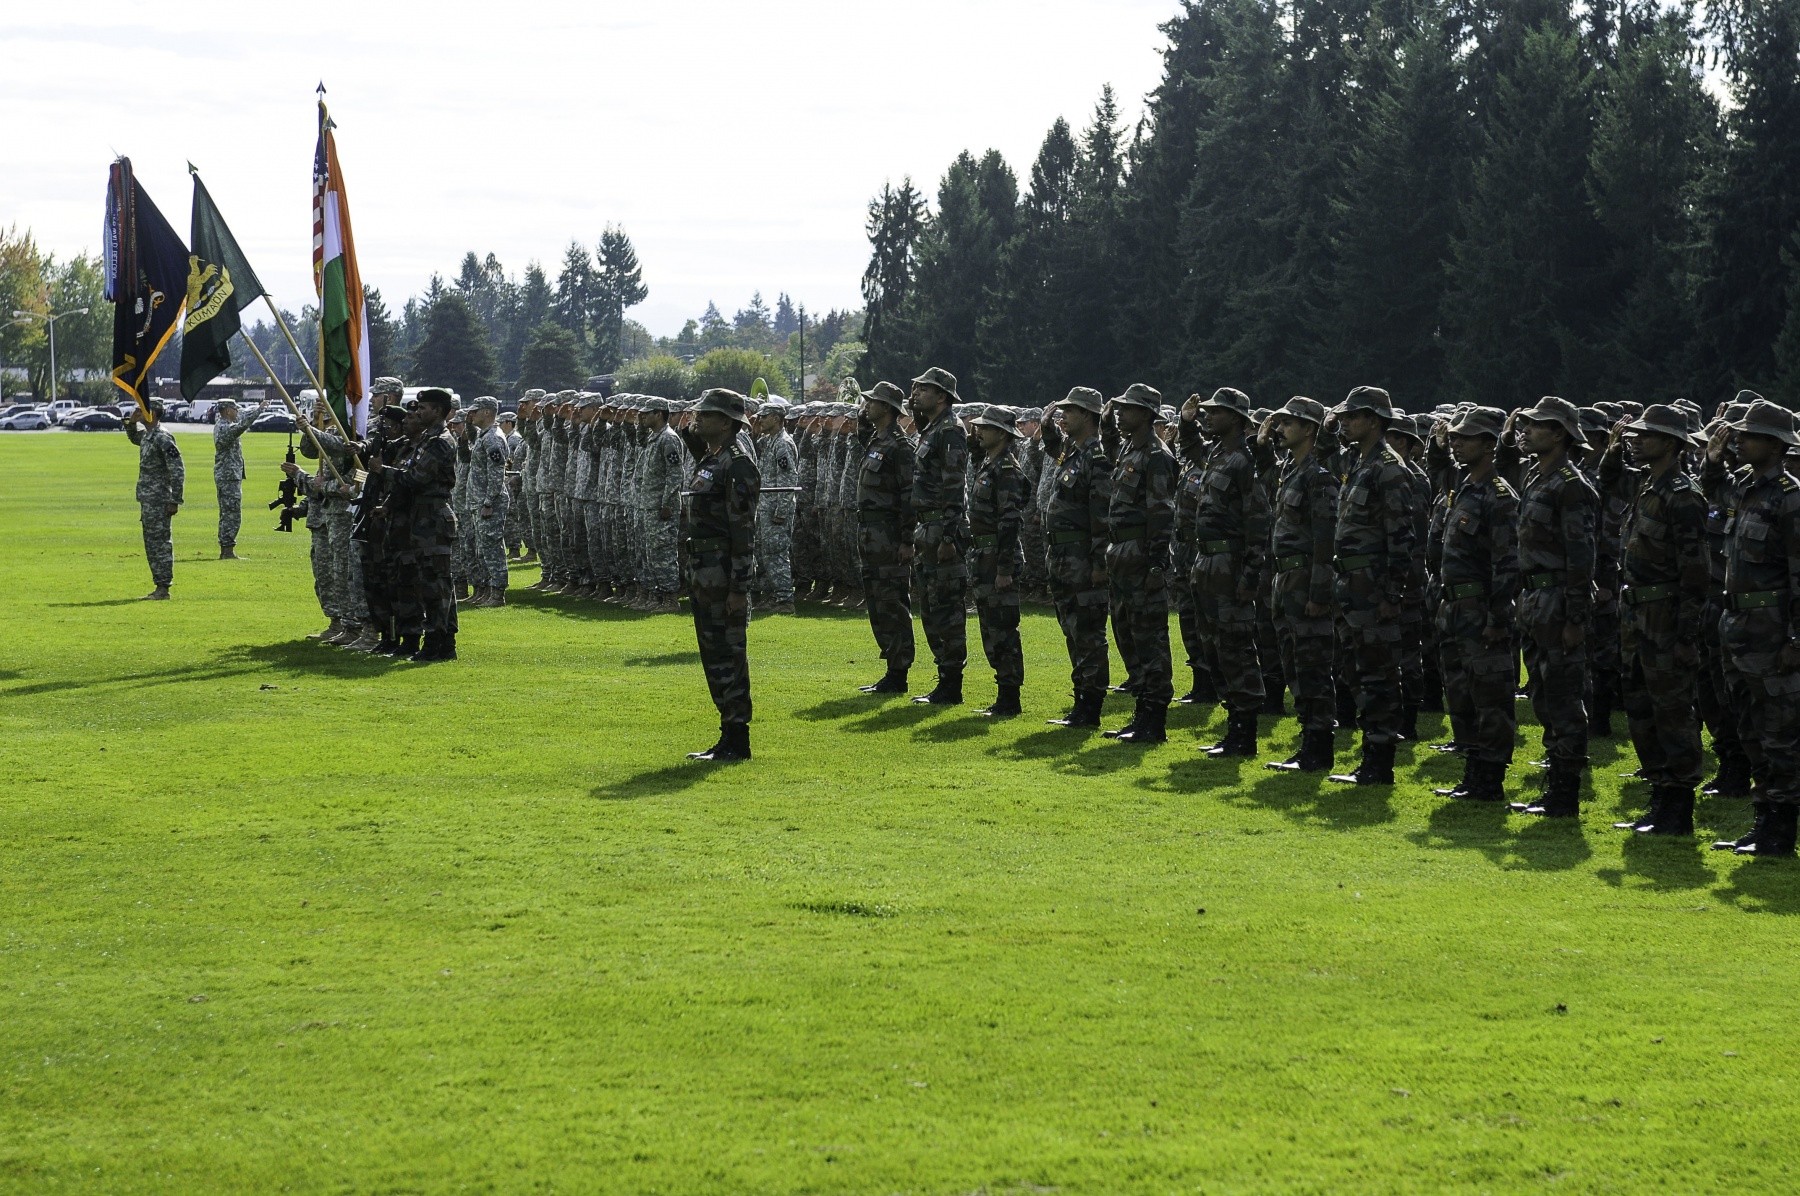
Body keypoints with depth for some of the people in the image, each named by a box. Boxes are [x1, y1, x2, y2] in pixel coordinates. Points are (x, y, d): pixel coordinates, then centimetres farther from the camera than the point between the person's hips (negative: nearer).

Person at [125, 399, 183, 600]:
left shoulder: (163, 438, -16)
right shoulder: (146, 435, 12)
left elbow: (177, 471, -18)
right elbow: (134, 438, 38)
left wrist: (175, 501, -20)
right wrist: (131, 423, 16)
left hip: (159, 501, -10)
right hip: (147, 500, 10)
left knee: (160, 544, -7)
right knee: (151, 545, 12)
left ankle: (163, 588, -5)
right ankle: (159, 586, 17)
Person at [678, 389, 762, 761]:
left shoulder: (737, 464, -15)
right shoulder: (709, 458, 15)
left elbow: (744, 530, -19)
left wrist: (739, 587, -21)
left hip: (723, 572, -10)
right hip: (703, 571, 10)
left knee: (727, 653, -7)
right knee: (712, 652, 13)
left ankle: (737, 740, -3)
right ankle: (729, 735, 19)